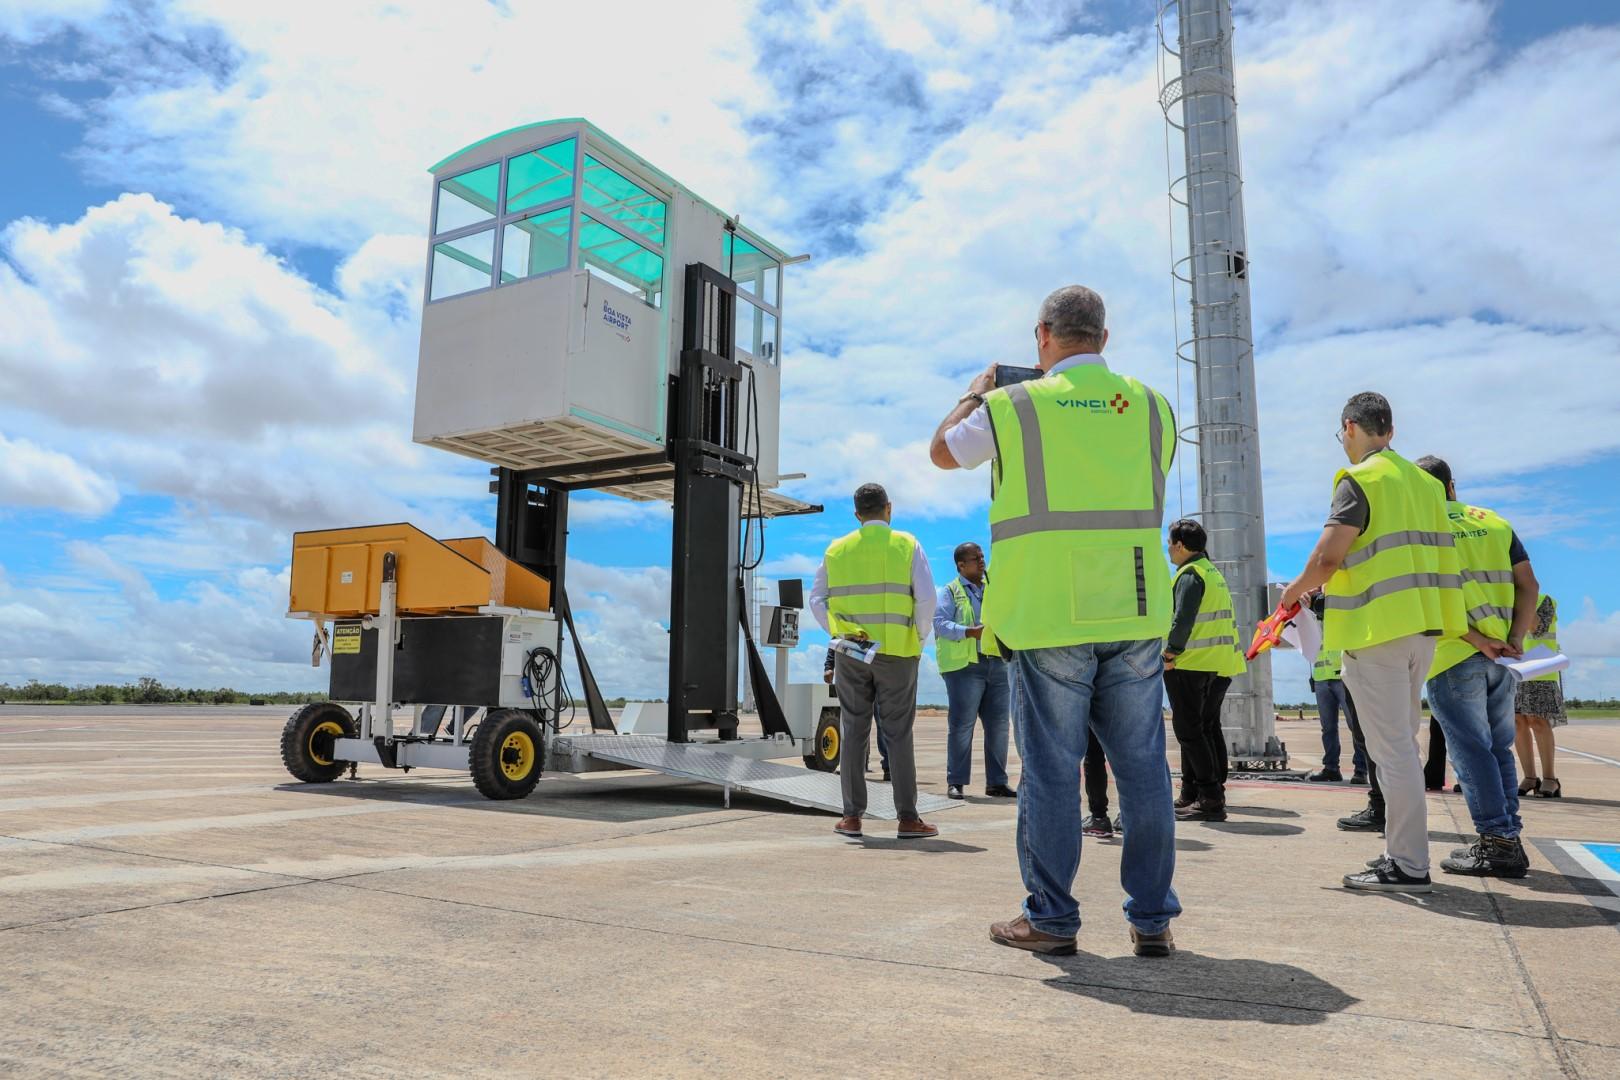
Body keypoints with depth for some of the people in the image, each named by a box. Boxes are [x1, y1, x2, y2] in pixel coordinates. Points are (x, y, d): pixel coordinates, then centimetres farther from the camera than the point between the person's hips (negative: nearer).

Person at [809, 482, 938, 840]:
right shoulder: (907, 545, -1)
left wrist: (840, 634, 7)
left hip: (850, 653, 2)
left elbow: (817, 600, 5)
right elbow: (926, 597, -9)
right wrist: (918, 637, 2)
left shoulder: (837, 549, 7)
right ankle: (907, 818, 4)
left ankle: (852, 816, 10)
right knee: (898, 734, 3)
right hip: (896, 652, -2)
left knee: (854, 732, 8)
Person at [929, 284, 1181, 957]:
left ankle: (1051, 919, 13)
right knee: (1142, 764, 9)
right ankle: (1152, 918, 17)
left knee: (1051, 768, 4)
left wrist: (977, 391, 32)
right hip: (1134, 614, 4)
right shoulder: (1151, 405, 8)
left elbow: (943, 451, 15)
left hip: (1047, 618, -3)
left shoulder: (1016, 404, -2)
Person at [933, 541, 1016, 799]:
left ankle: (996, 782, 14)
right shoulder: (950, 592, 3)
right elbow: (940, 623, -9)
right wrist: (970, 632, -21)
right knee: (962, 724, -4)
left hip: (998, 664, 6)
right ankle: (955, 782, 3)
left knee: (998, 725, 6)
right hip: (965, 664, -5)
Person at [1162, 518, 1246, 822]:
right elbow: (1229, 619, 21)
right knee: (1209, 728, 16)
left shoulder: (1190, 574, -10)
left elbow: (1182, 619, -21)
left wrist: (1170, 653, -15)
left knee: (1189, 731, -6)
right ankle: (1214, 792, 21)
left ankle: (1210, 800, -9)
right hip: (1221, 664, 10)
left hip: (1190, 664, -10)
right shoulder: (1214, 573, 19)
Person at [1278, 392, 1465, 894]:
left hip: (1379, 628, -9)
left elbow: (1328, 556, -18)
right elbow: (1437, 556, 18)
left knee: (1392, 749, -5)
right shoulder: (1424, 481, 15)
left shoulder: (1360, 479, -10)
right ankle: (1404, 851, 23)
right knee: (1402, 744, 16)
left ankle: (1409, 865, -2)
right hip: (1422, 626, 9)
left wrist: (1296, 589, 0)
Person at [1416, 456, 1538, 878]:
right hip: (1501, 659, 6)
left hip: (1452, 657, -6)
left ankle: (1497, 840, 0)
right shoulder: (1495, 522, 13)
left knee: (1471, 750, -1)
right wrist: (1515, 638, -1)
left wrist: (1474, 638, -13)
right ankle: (1509, 842, 17)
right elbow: (1528, 586, 6)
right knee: (1499, 749, 14)